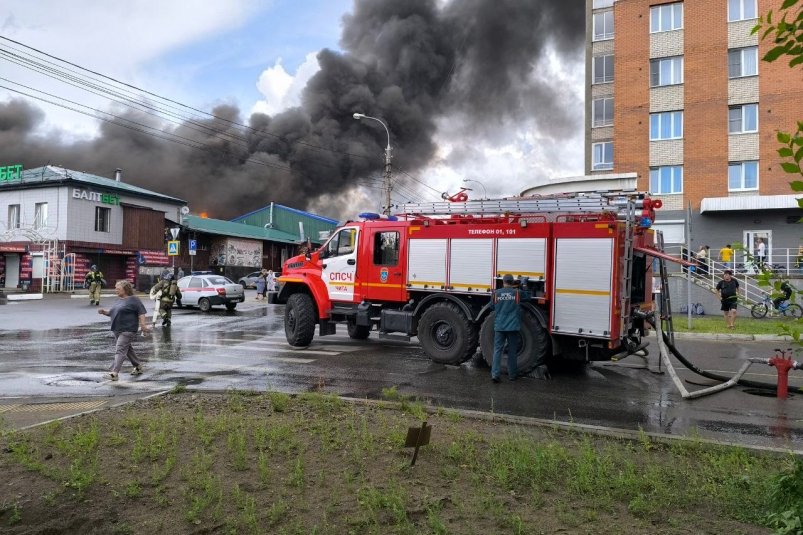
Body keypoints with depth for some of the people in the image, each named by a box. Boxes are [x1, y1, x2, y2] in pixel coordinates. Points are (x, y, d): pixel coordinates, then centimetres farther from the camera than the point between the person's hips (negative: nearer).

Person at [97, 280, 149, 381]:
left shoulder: (133, 300, -9)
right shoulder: (119, 300, 16)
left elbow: (141, 312, -14)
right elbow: (113, 313, 25)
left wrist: (143, 324, -23)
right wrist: (104, 312, 7)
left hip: (128, 330, -9)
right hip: (117, 330, 9)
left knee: (120, 350, -16)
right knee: (127, 349, 18)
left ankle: (114, 372, -21)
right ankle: (138, 366, 33)